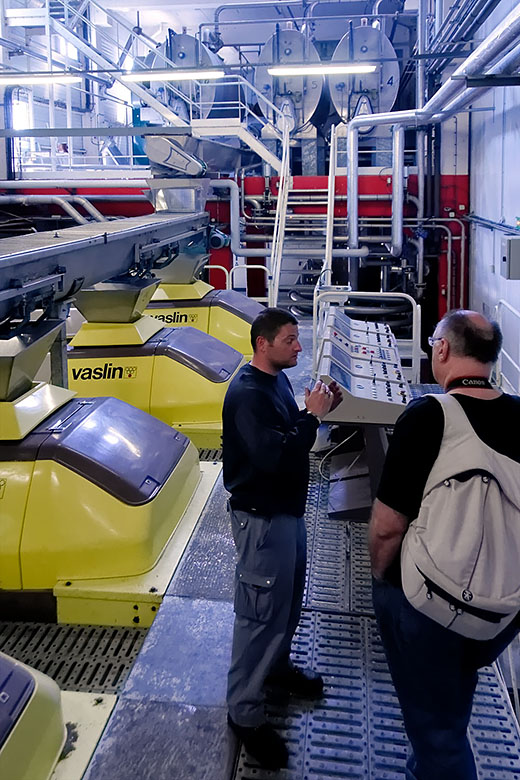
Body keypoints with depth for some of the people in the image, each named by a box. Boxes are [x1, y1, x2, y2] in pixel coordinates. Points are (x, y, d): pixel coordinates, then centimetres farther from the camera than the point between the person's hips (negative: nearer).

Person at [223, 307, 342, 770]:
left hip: (286, 509, 10)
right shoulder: (247, 394, -24)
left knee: (290, 595, 24)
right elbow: (273, 456, -33)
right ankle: (245, 711, 15)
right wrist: (313, 416, -26)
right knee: (262, 611, 0)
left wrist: (318, 409, -2)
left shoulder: (277, 380, 7)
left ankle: (277, 666, 47)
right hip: (262, 518, -10)